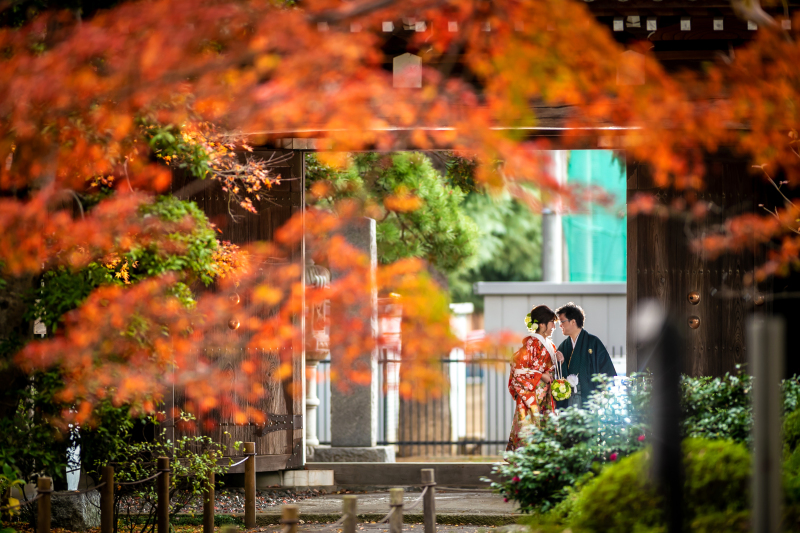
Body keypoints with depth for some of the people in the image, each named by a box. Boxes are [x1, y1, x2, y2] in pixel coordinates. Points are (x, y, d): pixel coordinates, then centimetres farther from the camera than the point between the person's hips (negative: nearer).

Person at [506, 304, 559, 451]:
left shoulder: (550, 345, 16)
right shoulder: (531, 343, -10)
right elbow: (518, 367, -15)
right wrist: (540, 376, -13)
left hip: (546, 399, 8)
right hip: (530, 396, -8)